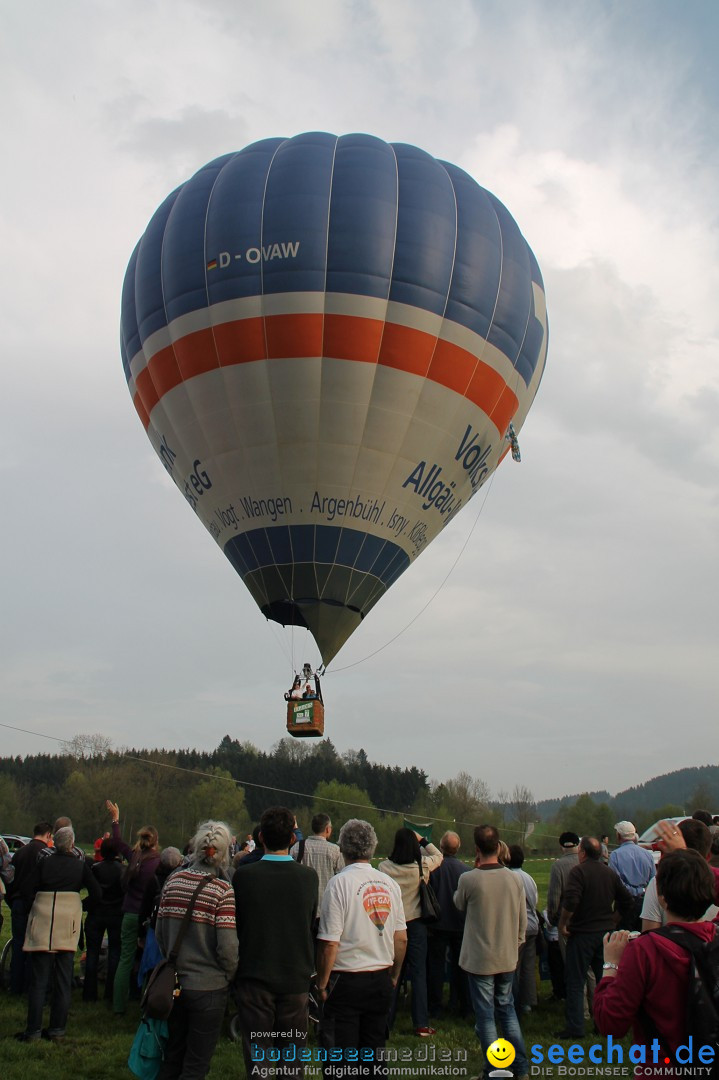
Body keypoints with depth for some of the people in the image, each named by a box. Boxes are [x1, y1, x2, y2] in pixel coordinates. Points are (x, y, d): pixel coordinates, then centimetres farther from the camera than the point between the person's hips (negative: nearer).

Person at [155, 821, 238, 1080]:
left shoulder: (173, 881, -4)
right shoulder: (222, 890, -17)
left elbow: (159, 931, 4)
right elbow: (227, 946, -19)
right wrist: (230, 976, 0)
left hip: (174, 983, 4)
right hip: (209, 986, -4)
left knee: (172, 1057, 21)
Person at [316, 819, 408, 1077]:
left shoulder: (339, 883, -13)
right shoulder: (389, 883, 3)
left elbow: (330, 943, -15)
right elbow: (401, 938, 8)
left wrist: (322, 983, -3)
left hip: (346, 982, -5)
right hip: (381, 982, 5)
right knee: (374, 1054, 16)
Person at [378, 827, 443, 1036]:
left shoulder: (384, 867, -11)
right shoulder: (422, 865, -11)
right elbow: (439, 856, 9)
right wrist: (422, 840, 13)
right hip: (416, 923, -1)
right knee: (418, 973, 6)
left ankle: (386, 1021, 21)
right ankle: (421, 1024, 10)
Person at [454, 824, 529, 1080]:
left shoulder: (468, 879, -19)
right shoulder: (514, 879, -7)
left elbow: (459, 904, 3)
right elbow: (523, 920, 2)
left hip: (479, 960, -4)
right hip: (507, 958, 4)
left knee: (486, 1016, 7)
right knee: (507, 1009, 20)